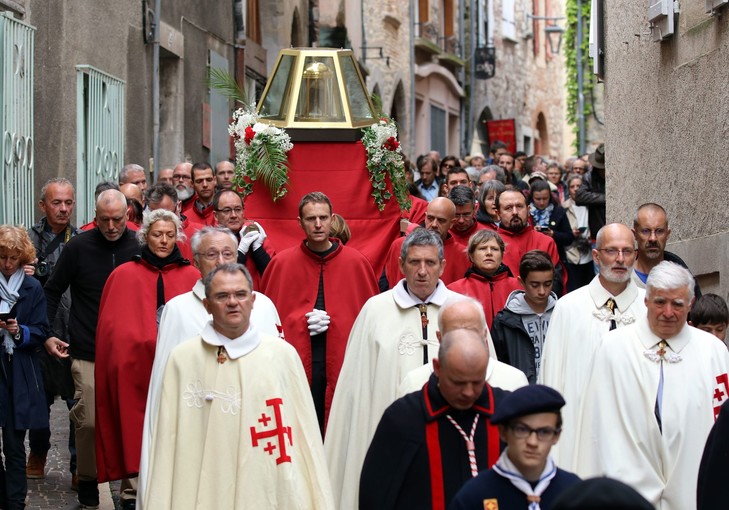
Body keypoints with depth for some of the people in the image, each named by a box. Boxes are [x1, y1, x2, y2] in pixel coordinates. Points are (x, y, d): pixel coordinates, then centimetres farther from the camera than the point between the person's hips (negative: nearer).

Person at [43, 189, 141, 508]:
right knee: (88, 421, -7)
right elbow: (52, 291, 8)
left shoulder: (139, 248, 1)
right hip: (87, 353, -1)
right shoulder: (78, 247, -1)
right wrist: (48, 334, 0)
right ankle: (87, 479, 12)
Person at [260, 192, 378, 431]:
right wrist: (302, 322, -6)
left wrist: (333, 322, -3)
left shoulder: (356, 262, 6)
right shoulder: (281, 263, 5)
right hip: (293, 365, 0)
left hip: (345, 364, 1)